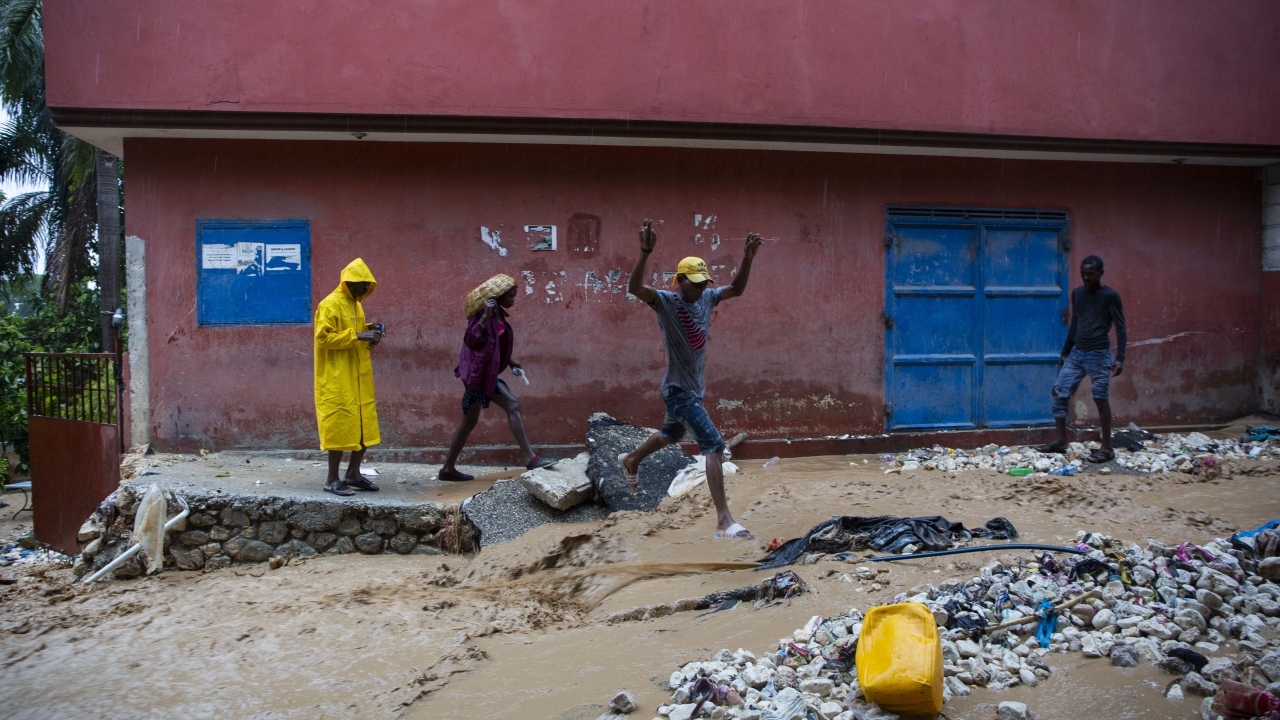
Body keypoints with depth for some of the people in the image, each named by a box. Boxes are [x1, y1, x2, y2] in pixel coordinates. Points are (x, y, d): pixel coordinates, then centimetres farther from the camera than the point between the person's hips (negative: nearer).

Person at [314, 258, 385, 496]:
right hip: (337, 380, -8)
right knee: (339, 426, -5)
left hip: (359, 378, 8)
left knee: (364, 426, 8)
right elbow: (323, 337, -18)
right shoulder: (330, 305, -9)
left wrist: (369, 337, 5)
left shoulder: (356, 305, 17)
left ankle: (353, 474, 20)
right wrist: (357, 336, -22)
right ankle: (332, 480, 4)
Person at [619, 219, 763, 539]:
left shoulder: (707, 298, 3)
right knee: (714, 446, -18)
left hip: (695, 388, 9)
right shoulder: (666, 302, -17)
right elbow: (634, 288, -34)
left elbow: (736, 289, 15)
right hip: (679, 390, -9)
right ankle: (724, 521, -20)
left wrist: (747, 258, 0)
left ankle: (631, 461, 58)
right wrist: (645, 252, -47)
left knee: (671, 434, 30)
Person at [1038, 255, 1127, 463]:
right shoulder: (1077, 294, 11)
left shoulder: (1111, 296, -7)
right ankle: (1061, 440, 10)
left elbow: (1120, 328, -8)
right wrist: (1065, 352, 20)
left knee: (1101, 399, -3)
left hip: (1099, 354, -6)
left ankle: (1107, 448, 5)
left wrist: (1120, 358, -16)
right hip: (1076, 353, 6)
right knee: (1059, 393, 2)